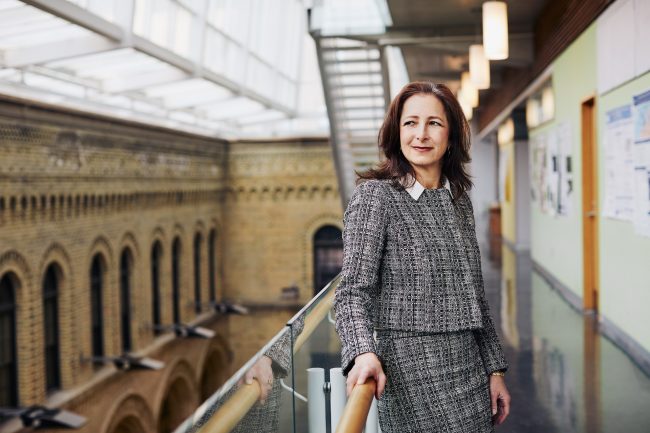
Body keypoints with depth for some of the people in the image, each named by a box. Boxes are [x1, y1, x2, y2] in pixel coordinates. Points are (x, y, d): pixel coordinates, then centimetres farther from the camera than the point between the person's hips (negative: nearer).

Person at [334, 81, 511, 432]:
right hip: (414, 373, -6)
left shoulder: (460, 201, 11)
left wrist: (494, 369, 14)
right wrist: (363, 352, -32)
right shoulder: (375, 195, -7)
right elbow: (353, 292, -14)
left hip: (469, 367, 6)